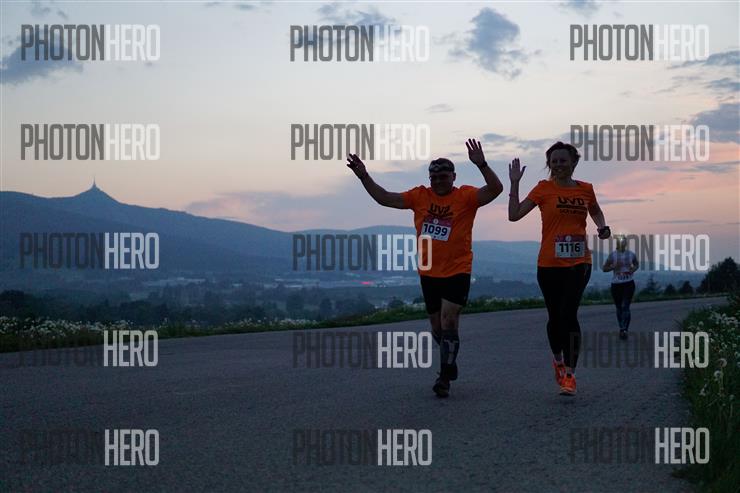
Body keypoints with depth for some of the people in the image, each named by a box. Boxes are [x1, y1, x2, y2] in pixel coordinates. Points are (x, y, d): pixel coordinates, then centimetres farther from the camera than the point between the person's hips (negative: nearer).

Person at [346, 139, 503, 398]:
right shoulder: (419, 196, 3)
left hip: (457, 272, -5)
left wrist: (481, 165, -34)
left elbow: (495, 189, -19)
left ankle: (445, 377, -9)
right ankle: (449, 364, 36)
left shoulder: (466, 196, -7)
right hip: (428, 272, 5)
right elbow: (385, 198, 5)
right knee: (437, 326, 14)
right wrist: (364, 176, -4)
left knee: (449, 321, -13)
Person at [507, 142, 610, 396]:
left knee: (569, 314, -13)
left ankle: (569, 374, -8)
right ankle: (558, 360, 36)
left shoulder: (586, 189, 6)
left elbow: (595, 211, 27)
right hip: (549, 264, 0)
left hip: (578, 263, 0)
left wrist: (602, 227, 7)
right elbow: (514, 214, -7)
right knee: (555, 316, 10)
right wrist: (515, 184, -12)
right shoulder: (544, 189, -1)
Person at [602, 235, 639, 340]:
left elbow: (637, 264, 21)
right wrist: (614, 266, -15)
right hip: (616, 284, 1)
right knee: (619, 307, 9)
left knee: (625, 307, -13)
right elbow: (604, 268, 2)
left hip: (628, 283, -1)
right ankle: (622, 329, 24)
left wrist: (633, 269, -1)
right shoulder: (612, 255, -1)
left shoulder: (631, 254, 3)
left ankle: (624, 330, -21)